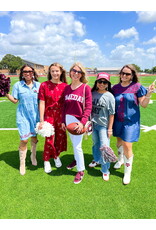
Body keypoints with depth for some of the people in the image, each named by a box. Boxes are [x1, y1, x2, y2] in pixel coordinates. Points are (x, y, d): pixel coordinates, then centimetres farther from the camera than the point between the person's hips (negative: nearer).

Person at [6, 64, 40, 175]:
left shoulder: (38, 85, 1)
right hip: (23, 116, -2)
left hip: (35, 115, 2)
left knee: (34, 137, 14)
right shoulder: (18, 85, -3)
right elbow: (15, 100, -2)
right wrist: (6, 93, -15)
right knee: (24, 140, -4)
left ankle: (33, 155, 42)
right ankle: (22, 163, 17)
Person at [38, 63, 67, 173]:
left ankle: (57, 156, 40)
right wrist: (41, 120, -8)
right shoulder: (44, 85, -5)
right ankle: (46, 161, 25)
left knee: (60, 137, 14)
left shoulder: (65, 86, -2)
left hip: (61, 116, 2)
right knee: (49, 139, 3)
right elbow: (42, 103, -5)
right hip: (49, 115, -2)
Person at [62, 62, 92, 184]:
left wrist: (83, 122, -20)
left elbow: (88, 107, -12)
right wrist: (63, 121, 9)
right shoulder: (67, 88, 6)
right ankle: (77, 160, 42)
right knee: (74, 143, 18)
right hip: (68, 119, 5)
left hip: (79, 120, -5)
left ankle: (81, 170, 18)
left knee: (77, 145, 0)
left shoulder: (86, 88, -8)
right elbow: (65, 106, 10)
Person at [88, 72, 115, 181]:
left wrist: (110, 129, -10)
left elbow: (111, 114, -10)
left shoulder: (109, 96, -11)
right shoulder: (93, 93, 2)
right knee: (96, 144, 21)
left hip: (104, 125, -4)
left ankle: (105, 170, 13)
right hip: (93, 124, 5)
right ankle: (97, 160, 47)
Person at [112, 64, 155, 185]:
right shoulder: (115, 88, 1)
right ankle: (120, 159, 49)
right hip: (118, 121, 4)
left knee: (127, 146, -5)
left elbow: (143, 104, -7)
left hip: (131, 121, -4)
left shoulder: (137, 87, -8)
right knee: (119, 141, 20)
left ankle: (127, 172, 15)